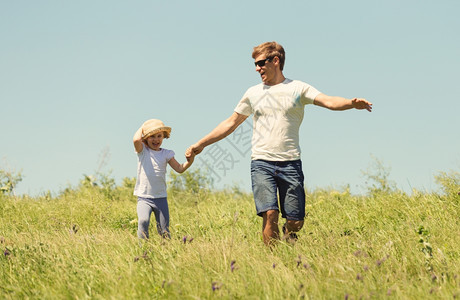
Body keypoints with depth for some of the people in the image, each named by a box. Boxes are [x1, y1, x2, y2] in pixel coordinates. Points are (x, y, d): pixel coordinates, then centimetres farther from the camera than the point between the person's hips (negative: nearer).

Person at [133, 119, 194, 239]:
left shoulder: (166, 154, 8)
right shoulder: (142, 151, 1)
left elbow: (179, 168, 6)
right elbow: (136, 140, -20)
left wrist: (189, 161, -13)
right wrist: (142, 127, -3)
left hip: (161, 197, 3)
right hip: (144, 197, -3)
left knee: (164, 230, 3)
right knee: (143, 221, -26)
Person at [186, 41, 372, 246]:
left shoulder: (298, 88, 5)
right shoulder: (253, 93, 13)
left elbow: (328, 101, -10)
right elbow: (230, 124, 20)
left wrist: (352, 103, -31)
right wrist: (201, 144, 18)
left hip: (290, 162, -1)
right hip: (262, 162, 1)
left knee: (295, 221, 0)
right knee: (270, 214, -17)